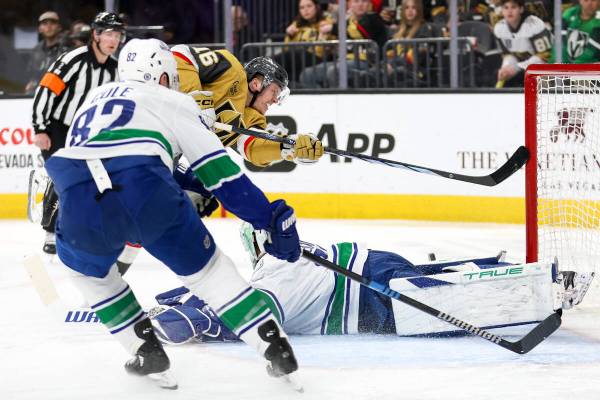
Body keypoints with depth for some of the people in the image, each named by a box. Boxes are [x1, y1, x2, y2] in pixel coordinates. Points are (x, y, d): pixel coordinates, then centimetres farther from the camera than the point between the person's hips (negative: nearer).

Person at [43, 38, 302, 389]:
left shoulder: (93, 99, 37)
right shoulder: (173, 102, 23)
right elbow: (220, 169, 15)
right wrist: (272, 218, 16)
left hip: (79, 198, 3)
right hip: (147, 195, -2)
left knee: (85, 266, 33)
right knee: (207, 268, 16)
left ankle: (146, 350, 25)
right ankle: (276, 348, 10)